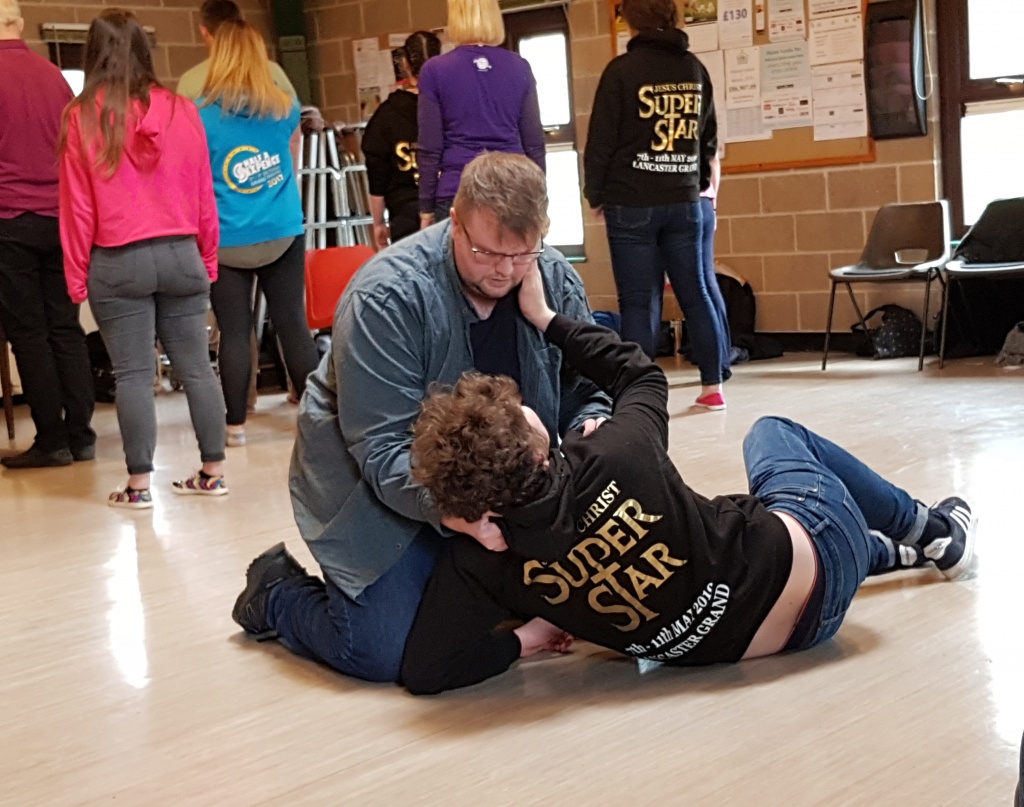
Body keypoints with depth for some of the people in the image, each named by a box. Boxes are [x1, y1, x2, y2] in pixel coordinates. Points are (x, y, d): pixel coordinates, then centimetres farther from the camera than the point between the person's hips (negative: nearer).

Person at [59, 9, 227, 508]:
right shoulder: (180, 110, 1)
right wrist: (207, 259, 16)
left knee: (133, 374, 2)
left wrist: (76, 275, 4)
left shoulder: (82, 117, -6)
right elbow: (204, 194, 6)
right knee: (196, 367, 9)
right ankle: (212, 472, 14)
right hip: (181, 255, 3)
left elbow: (77, 205, -3)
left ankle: (139, 485, 7)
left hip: (117, 263, -2)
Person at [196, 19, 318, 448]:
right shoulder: (285, 108, 3)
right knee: (292, 324, 7)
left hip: (227, 241, -2)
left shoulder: (201, 115, -7)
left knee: (234, 332, 3)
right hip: (283, 235, 2)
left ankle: (236, 425, 8)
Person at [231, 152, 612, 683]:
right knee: (382, 653, -17)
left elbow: (587, 391, 2)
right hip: (379, 494, -6)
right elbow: (384, 449, -28)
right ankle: (276, 594, 15)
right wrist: (450, 508, -44)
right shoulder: (387, 296, -25)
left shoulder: (557, 282, -8)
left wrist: (593, 428, -23)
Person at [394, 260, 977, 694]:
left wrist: (521, 639, -12)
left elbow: (425, 672, -23)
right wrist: (546, 317, 2)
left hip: (733, 641, 3)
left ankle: (892, 552, 51)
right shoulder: (616, 457, -30)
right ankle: (934, 531, 50)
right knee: (775, 432, 34)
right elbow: (641, 374, -6)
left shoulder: (482, 563, -24)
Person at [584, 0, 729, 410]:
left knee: (639, 301, -1)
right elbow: (709, 135, 15)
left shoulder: (622, 69, -7)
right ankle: (713, 385, 14)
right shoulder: (695, 68, 8)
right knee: (694, 291, 11)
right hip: (683, 202, 4)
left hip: (631, 204, -4)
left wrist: (595, 194, 5)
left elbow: (602, 139, -6)